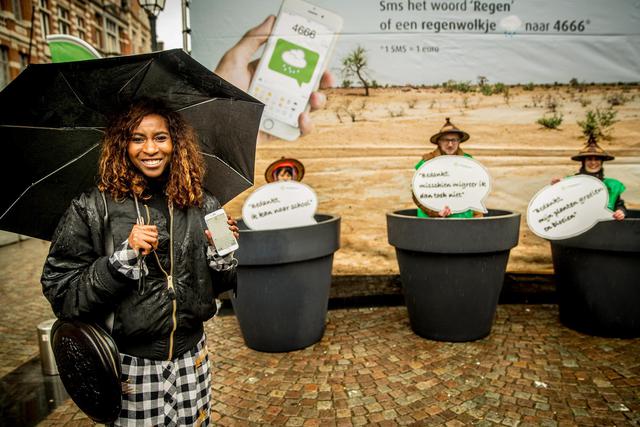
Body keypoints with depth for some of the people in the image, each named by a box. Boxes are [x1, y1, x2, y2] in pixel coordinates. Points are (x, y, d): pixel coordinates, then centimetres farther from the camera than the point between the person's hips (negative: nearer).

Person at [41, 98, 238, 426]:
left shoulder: (202, 205, -1)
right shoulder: (93, 208, -9)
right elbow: (61, 294, -11)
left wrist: (221, 252, -13)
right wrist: (123, 256, -23)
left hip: (191, 357, 3)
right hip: (128, 364, -2)